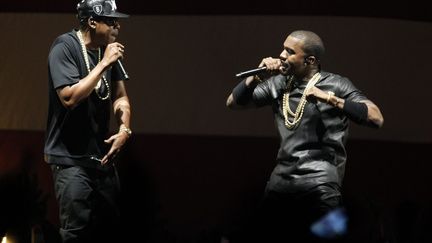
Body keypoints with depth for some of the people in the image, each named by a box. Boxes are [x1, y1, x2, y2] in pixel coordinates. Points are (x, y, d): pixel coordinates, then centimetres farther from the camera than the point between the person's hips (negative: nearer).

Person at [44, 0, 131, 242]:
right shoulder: (65, 47, -14)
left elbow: (120, 96, 13)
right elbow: (69, 97, -24)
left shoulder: (109, 48, 6)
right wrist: (104, 63, -21)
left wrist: (124, 129, -5)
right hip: (71, 157, -7)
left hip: (102, 154, 7)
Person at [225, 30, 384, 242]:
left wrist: (330, 98, -20)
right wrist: (257, 77, 0)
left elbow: (376, 118, -13)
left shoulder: (335, 85, -2)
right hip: (280, 183, 5)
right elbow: (233, 103, 17)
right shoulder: (278, 84, 13)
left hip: (319, 186, -5)